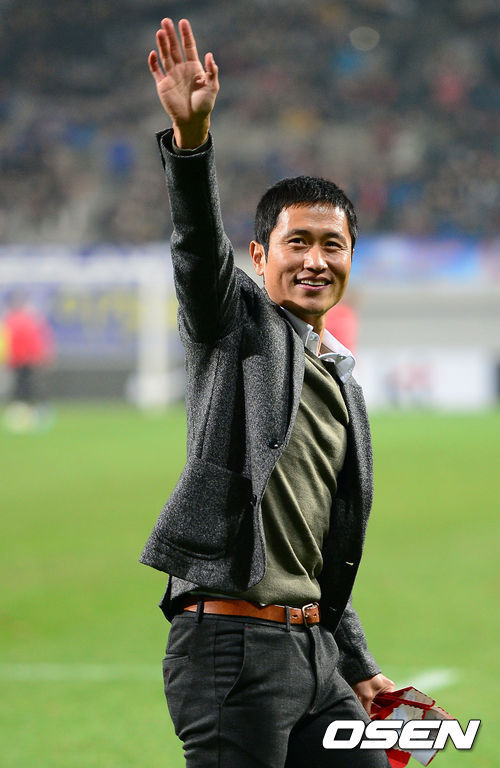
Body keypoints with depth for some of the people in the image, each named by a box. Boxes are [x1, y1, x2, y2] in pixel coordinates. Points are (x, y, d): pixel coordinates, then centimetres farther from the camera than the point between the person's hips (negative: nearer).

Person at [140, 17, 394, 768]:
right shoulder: (237, 320, 2)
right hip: (232, 641, -8)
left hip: (313, 648, 8)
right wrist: (191, 134, -38)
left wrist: (358, 667, 24)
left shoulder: (342, 385, 21)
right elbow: (200, 245, -20)